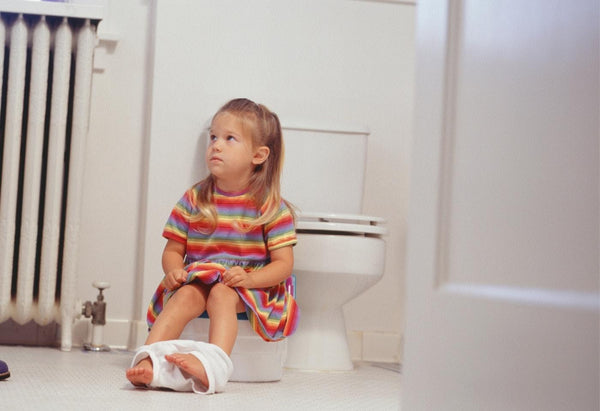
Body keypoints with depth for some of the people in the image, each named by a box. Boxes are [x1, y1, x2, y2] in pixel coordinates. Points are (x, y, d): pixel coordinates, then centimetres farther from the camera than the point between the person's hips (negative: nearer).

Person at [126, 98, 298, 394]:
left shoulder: (271, 207, -1)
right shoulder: (193, 200, 9)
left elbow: (284, 264, -4)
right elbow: (173, 250, 11)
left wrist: (248, 278, -22)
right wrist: (174, 270, -13)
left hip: (249, 288, -2)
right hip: (197, 279, 2)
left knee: (222, 294, -33)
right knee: (186, 296, -30)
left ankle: (214, 363, -56)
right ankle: (148, 361, -47)